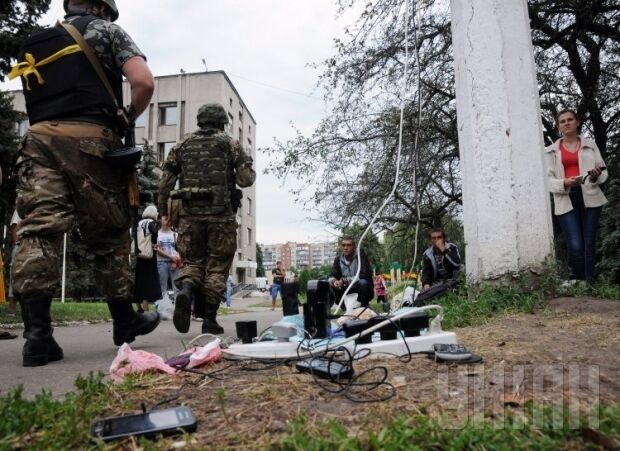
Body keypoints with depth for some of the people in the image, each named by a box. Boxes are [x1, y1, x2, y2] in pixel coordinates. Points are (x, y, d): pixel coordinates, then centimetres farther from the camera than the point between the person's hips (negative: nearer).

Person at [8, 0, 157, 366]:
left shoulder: (35, 43, 29)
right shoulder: (106, 30, 13)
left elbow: (40, 98, 21)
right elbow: (144, 82, -3)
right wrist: (127, 120, 10)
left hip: (39, 138, 5)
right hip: (89, 139, -4)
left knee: (39, 229, -7)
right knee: (109, 235, 4)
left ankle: (36, 331, -17)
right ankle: (125, 320, 15)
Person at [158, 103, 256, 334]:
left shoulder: (183, 145, 12)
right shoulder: (230, 144, 5)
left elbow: (165, 183, 8)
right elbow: (246, 179, -3)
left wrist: (164, 213, 16)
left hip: (190, 213, 2)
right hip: (221, 214, -2)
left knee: (192, 261, 14)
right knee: (217, 266, 7)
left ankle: (185, 291, -16)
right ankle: (210, 320, 7)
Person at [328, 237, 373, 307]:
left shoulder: (361, 256, -15)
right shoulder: (338, 259, -1)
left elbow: (365, 275, -25)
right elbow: (331, 276, -3)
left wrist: (345, 280, -32)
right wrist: (334, 281, -29)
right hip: (348, 290, 4)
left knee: (363, 282, -34)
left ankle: (365, 306, -12)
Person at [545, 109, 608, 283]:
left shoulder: (590, 144, 13)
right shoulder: (552, 150, 10)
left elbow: (604, 171, 12)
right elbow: (548, 178, 3)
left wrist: (596, 176, -12)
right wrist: (564, 183, -17)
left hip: (589, 197, 2)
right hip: (566, 200, -1)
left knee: (589, 243, 0)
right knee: (575, 246, -12)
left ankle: (589, 282, 9)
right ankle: (577, 282, 6)